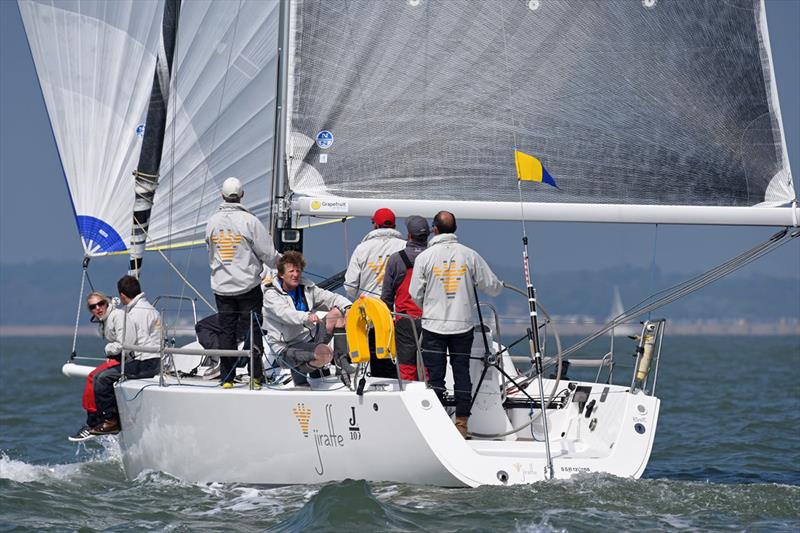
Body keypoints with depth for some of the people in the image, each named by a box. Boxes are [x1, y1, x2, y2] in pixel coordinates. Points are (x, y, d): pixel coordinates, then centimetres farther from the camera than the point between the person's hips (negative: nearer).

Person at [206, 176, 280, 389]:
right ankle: (255, 376, 4)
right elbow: (268, 253, -8)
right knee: (252, 330, 3)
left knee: (226, 331, 8)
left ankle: (226, 378, 9)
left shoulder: (212, 222, 2)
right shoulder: (249, 221, -12)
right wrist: (281, 262, 12)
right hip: (248, 284, -4)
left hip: (221, 286, 4)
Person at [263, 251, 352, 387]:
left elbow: (331, 298, 2)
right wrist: (307, 317, -48)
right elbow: (285, 314, -29)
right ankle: (299, 370, -5)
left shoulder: (306, 288, 9)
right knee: (325, 353, -33)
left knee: (338, 312, -6)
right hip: (287, 348, -7)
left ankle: (341, 360, -6)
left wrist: (348, 307, -21)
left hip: (311, 338, 7)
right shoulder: (271, 294, -10)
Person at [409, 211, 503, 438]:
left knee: (435, 377, 4)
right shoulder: (469, 255, -1)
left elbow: (415, 294, -1)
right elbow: (492, 287, 5)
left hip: (433, 325, -2)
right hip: (463, 325, 2)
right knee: (462, 373, 9)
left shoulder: (425, 257, -6)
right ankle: (461, 424, 10)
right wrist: (500, 286, 30)